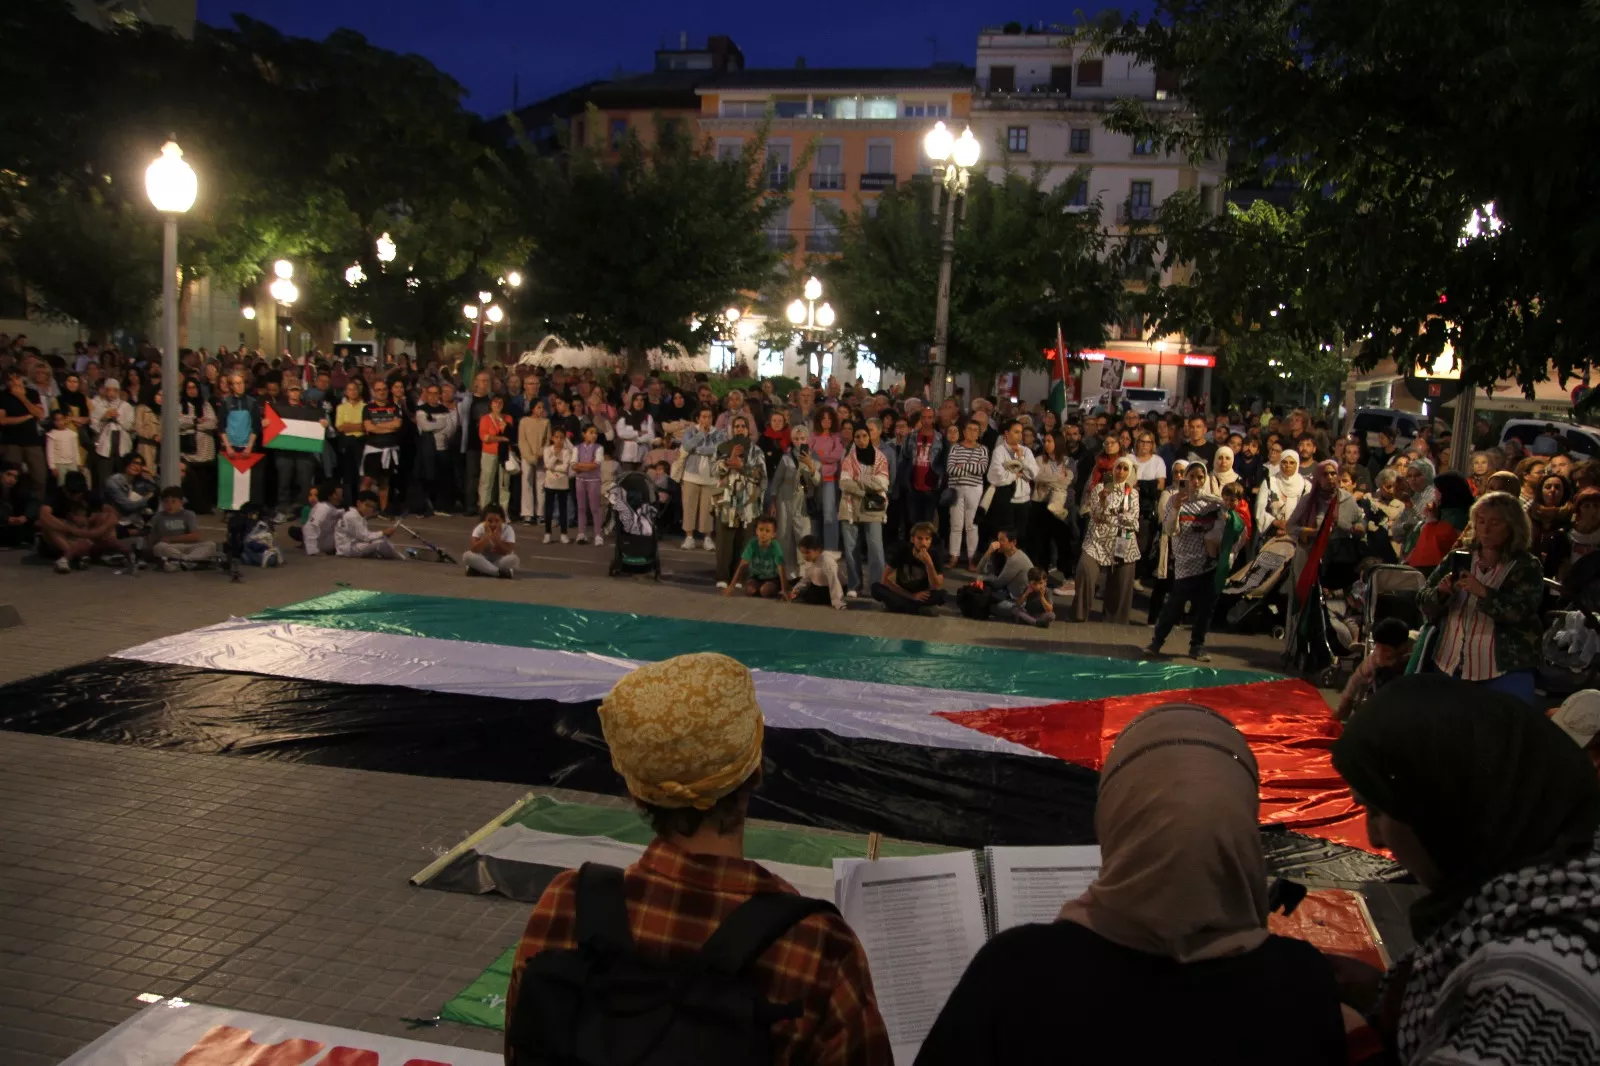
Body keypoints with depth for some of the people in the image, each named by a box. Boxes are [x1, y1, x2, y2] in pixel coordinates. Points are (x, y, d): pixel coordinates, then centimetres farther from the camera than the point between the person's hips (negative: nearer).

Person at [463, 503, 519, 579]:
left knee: (514, 559, -33)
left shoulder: (508, 529, -13)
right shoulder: (479, 528, -12)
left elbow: (508, 552, -20)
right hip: (483, 560, 1)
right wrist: (487, 535, -33)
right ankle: (501, 572, -30)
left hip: (500, 561, -1)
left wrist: (497, 538, -30)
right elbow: (473, 550, -25)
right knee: (467, 555, -30)